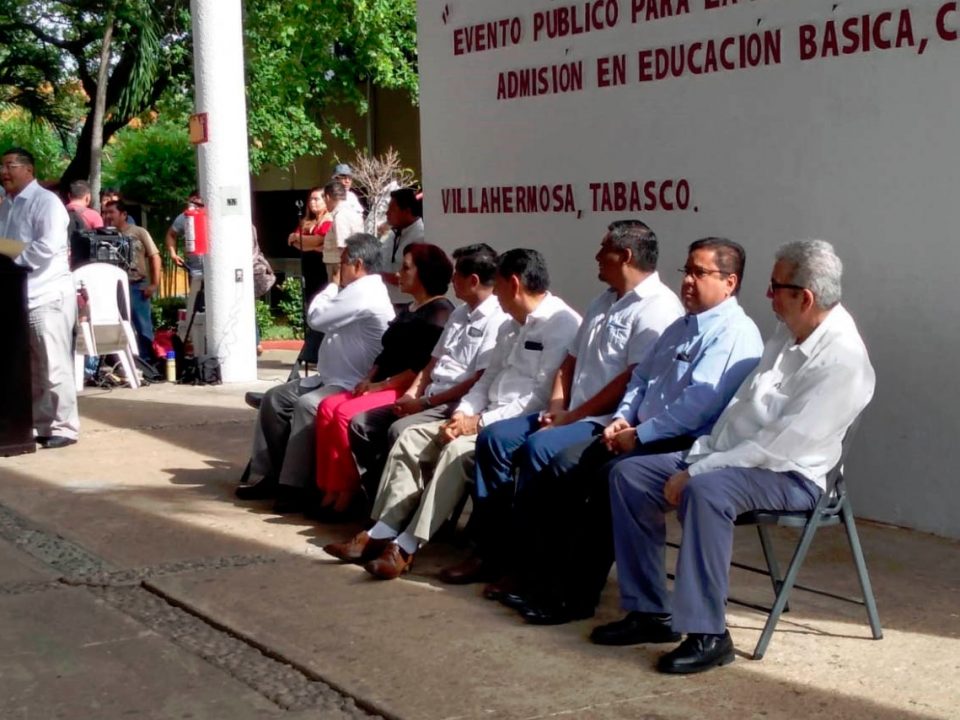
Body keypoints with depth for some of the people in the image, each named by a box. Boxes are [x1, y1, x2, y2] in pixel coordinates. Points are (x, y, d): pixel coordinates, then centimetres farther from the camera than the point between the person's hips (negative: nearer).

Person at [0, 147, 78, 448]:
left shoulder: (46, 202, -9)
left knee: (53, 366, -5)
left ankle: (63, 428, 1)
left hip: (46, 296, -8)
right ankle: (39, 424, 18)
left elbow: (48, 246, -22)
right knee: (30, 368, 11)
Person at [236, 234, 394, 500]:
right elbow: (326, 319, 25)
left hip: (352, 386, -12)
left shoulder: (363, 293, -18)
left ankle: (293, 486, -30)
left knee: (306, 405, -34)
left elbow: (316, 317, -14)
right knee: (275, 398, 5)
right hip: (332, 379, 12)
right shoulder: (361, 290, 18)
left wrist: (333, 285, -2)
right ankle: (265, 475, 7)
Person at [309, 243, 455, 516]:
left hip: (409, 391, -9)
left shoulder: (439, 313, -8)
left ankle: (349, 489, -14)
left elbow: (426, 366, -18)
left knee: (346, 413, -26)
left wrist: (382, 384, -16)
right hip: (382, 387, 9)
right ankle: (330, 488, -14)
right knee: (328, 407, -11)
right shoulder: (407, 311, 23)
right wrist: (368, 379, 3)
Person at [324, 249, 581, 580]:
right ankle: (382, 534, -10)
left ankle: (406, 547, -30)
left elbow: (542, 397, -19)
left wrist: (479, 422, -18)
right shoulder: (510, 326, 19)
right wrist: (462, 414, -3)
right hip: (486, 419, 10)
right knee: (412, 438, -3)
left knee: (458, 450, -32)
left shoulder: (562, 325, -12)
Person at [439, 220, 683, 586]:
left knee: (538, 447, -30)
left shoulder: (656, 308, -12)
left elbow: (633, 381, -20)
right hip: (573, 414, 10)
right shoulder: (604, 302, 19)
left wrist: (572, 416, -16)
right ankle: (488, 550, -2)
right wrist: (556, 406, 1)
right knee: (494, 438, -3)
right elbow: (571, 360, 20)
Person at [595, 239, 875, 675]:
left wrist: (696, 472, -22)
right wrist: (698, 456, 1)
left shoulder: (842, 360, -19)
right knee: (629, 475, -2)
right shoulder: (787, 336, 10)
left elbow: (782, 444, -23)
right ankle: (650, 611, 2)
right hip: (728, 456, 9)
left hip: (788, 476, -9)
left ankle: (708, 635, -29)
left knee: (705, 491, -38)